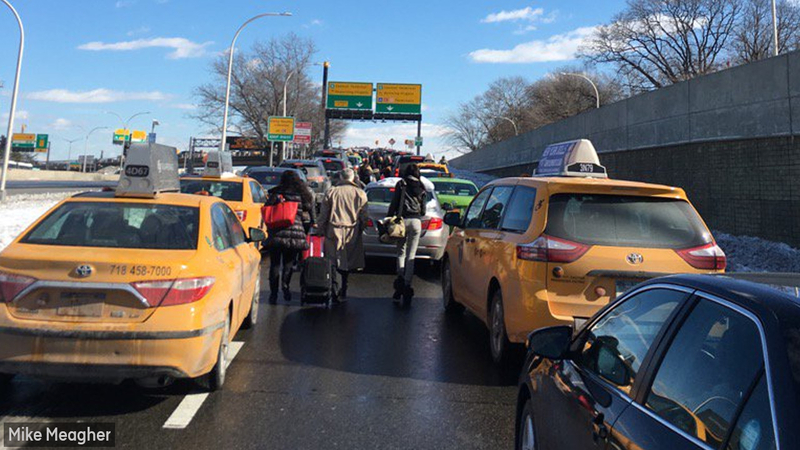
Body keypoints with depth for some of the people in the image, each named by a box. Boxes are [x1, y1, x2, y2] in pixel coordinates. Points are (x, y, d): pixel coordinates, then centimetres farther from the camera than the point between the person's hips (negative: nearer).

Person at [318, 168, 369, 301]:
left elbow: (323, 215, 2)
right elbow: (364, 216, 1)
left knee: (333, 261, 6)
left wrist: (322, 230, 11)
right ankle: (343, 290, 21)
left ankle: (333, 285, -11)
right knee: (348, 260, 14)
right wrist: (360, 230, 14)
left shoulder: (331, 192, 0)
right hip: (352, 234, 1)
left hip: (334, 231, -1)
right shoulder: (360, 193, 0)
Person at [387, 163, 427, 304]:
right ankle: (407, 284, 1)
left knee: (401, 252, 10)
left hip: (402, 219, -1)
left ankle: (401, 278, -11)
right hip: (416, 221, 1)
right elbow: (423, 210, 12)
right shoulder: (421, 188, 10)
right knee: (411, 255, 4)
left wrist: (390, 217, 3)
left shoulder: (401, 184, 3)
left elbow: (394, 203, -2)